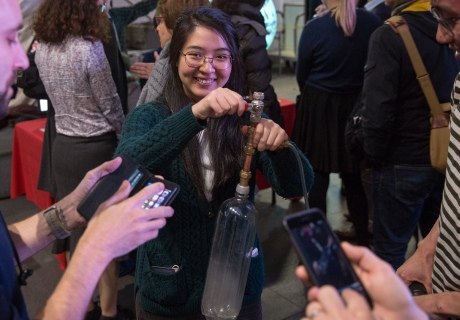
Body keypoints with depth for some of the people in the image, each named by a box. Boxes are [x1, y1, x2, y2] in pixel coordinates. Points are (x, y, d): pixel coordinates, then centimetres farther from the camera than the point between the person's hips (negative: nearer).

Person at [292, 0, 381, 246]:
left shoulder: (314, 28, -14)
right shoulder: (372, 23, -7)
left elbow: (301, 75, -4)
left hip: (319, 107, -3)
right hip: (358, 106, 3)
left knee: (318, 173, 9)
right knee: (354, 174, 16)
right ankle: (363, 237, 27)